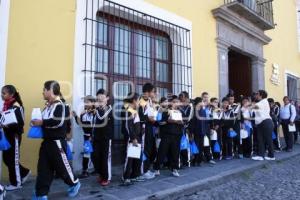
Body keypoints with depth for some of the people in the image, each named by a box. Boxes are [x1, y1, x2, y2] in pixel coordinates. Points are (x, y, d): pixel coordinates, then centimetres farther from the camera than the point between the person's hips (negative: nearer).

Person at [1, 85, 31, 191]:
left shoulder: (16, 106, -16)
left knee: (13, 159, 3)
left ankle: (16, 183, 19)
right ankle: (24, 172, 31)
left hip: (14, 136, -8)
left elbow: (20, 123, -19)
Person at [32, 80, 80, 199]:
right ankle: (41, 194, 17)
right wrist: (37, 122, 5)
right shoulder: (48, 106, 12)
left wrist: (42, 122, -21)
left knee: (62, 166, 5)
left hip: (57, 142, -8)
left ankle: (74, 183, 27)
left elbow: (59, 122, -29)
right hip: (46, 141, 8)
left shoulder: (60, 105, -15)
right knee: (43, 168, 8)